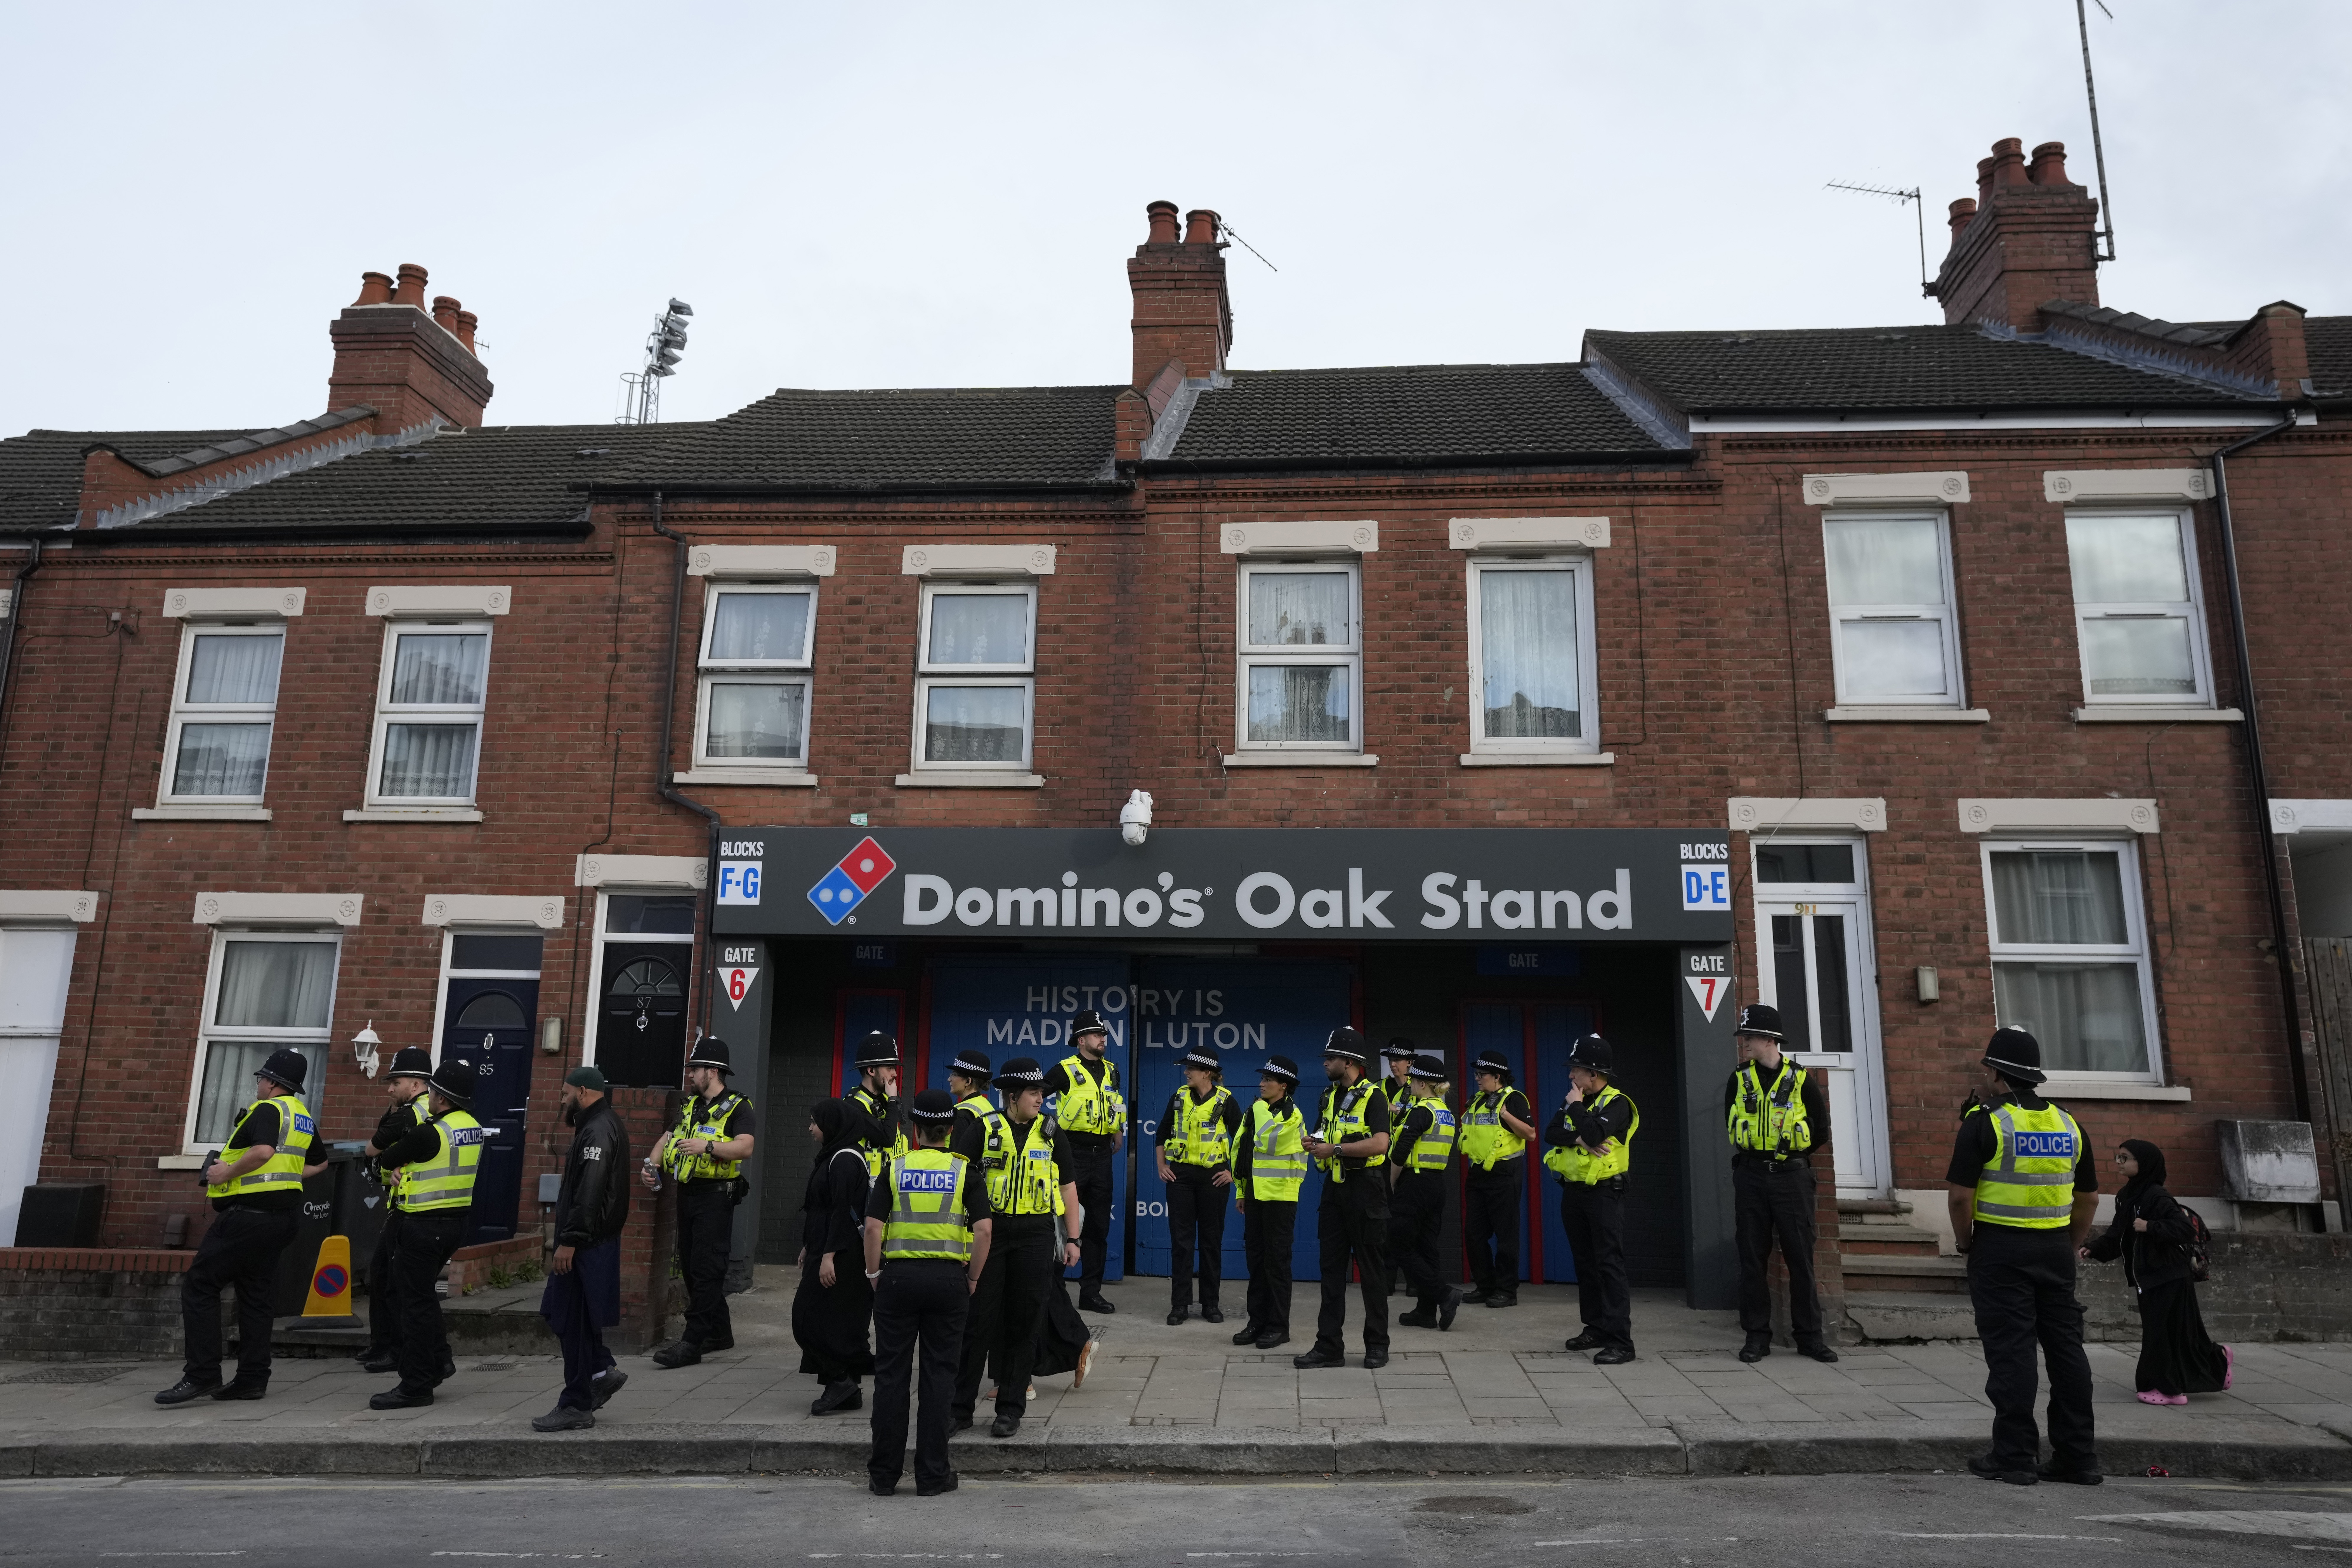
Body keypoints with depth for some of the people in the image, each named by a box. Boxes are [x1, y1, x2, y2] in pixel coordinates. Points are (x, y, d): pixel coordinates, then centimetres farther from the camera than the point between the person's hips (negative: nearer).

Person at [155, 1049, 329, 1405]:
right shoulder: (304, 1117, 17)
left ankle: (201, 1375, -6)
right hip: (285, 1213, 9)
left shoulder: (267, 1109, -11)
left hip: (250, 1212, -9)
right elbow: (319, 1163, 28)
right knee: (257, 1294, 12)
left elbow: (263, 1151, -30)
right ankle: (252, 1379, 12)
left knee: (199, 1285, -3)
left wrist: (228, 1172, -16)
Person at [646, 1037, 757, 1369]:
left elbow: (745, 1148, -20)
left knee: (706, 1269, -9)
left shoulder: (738, 1108, -7)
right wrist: (653, 1164, 1)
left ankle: (692, 1342, -10)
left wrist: (708, 1146, -33)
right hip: (687, 1193, 9)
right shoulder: (690, 1106, 18)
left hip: (715, 1196, -9)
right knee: (690, 1266, 13)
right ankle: (720, 1333, 24)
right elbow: (668, 1138, 20)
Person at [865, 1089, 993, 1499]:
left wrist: (875, 1276, 5)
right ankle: (932, 1475, 10)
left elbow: (873, 1227, -5)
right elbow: (983, 1230, -8)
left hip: (899, 1276, 0)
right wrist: (972, 1279, 3)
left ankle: (884, 1475, 14)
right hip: (948, 1278, 0)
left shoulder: (895, 1169, 0)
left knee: (892, 1376, 8)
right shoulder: (965, 1171, -1)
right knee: (939, 1376, 6)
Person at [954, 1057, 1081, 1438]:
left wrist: (1073, 1239, 5)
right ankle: (961, 1406, 12)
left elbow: (1067, 1187, 10)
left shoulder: (1051, 1133, 4)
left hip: (1034, 1235, 1)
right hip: (989, 1231, -1)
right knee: (977, 1320, 1)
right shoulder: (984, 1130, 0)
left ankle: (1011, 1409, 15)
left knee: (1023, 1322, 5)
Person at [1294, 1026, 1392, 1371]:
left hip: (1365, 1188, -7)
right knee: (1332, 1268, 7)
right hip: (1335, 1188, 7)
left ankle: (1377, 1346, 12)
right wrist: (1315, 1143, 0)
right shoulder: (1330, 1096, 13)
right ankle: (1329, 1346, 12)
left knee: (1371, 1270, 2)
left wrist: (1335, 1149, -21)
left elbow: (1380, 1144, -24)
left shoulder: (1373, 1096, -11)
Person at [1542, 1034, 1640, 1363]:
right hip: (1573, 1192, 8)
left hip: (1604, 1193, -8)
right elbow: (1551, 1134, -1)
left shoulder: (1617, 1104, -11)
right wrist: (1578, 1139, -18)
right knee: (1585, 1263, 14)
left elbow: (1595, 1133, -28)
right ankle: (1596, 1329, 24)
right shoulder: (1574, 1102, 12)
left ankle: (1620, 1341, -11)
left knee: (1609, 1265, -10)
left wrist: (1576, 1107, -13)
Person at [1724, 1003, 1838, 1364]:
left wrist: (1789, 1153, 3)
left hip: (1792, 1176, -2)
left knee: (1801, 1257, 3)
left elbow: (1821, 1131, 5)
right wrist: (1755, 1153, 7)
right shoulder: (1739, 1080, 5)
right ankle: (1757, 1335, 12)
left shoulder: (1802, 1080, -2)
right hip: (1750, 1177, 2)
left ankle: (1809, 1334, 14)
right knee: (1752, 1257, 4)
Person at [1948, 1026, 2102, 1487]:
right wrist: (2069, 1247, 20)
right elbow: (2089, 1197, 12)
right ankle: (2079, 1457, 16)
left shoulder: (1984, 1122, -11)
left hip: (2000, 1249, -6)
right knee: (2066, 1349, 11)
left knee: (2010, 1351, -1)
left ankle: (2014, 1457, 2)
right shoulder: (2068, 1125, 8)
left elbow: (1960, 1194, -15)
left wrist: (1965, 1242, 0)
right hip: (2056, 1250, 6)